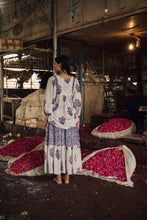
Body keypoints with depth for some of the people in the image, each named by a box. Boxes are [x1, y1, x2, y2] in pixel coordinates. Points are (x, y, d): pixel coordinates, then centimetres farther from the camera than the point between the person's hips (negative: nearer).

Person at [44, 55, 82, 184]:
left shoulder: (53, 80, -11)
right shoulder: (75, 81, -2)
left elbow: (48, 101, -9)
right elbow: (78, 102, -1)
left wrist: (47, 116, 3)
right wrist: (77, 119, 8)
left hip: (55, 118, -2)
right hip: (71, 118, 3)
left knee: (56, 144, 7)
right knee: (69, 144, 10)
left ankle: (58, 177, 16)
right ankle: (67, 176, 20)